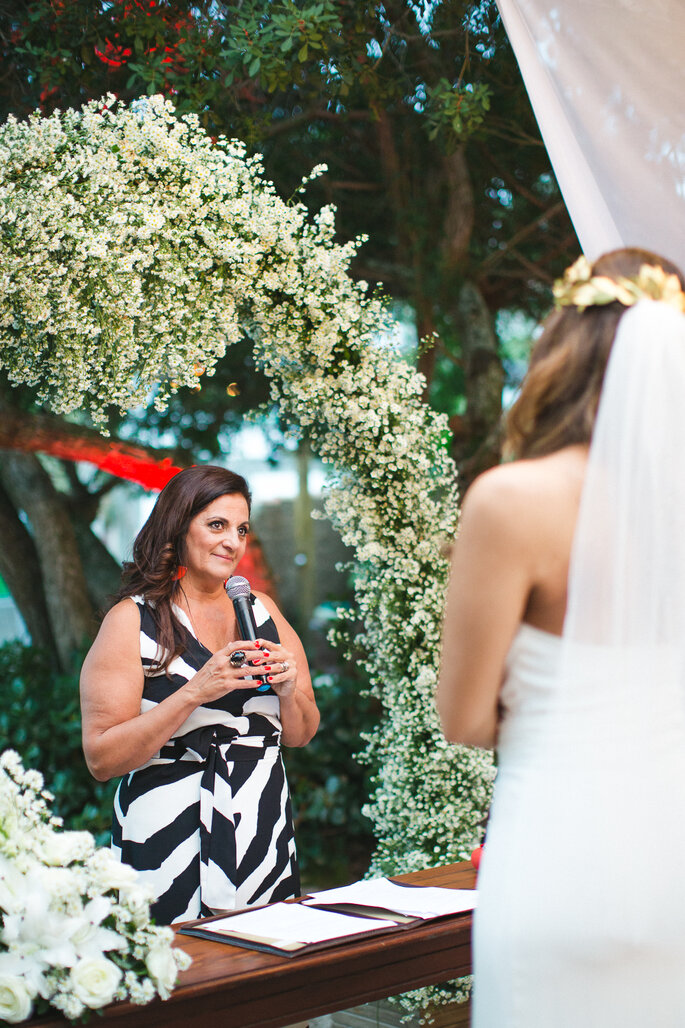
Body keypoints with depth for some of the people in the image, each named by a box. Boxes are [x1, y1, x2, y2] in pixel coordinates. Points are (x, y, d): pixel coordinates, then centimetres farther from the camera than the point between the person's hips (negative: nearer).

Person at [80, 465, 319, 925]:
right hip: (172, 846, -4)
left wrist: (288, 690, -7)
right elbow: (102, 758, -12)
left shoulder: (262, 611, 8)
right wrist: (194, 692, -19)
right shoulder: (133, 619, -5)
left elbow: (301, 736, 13)